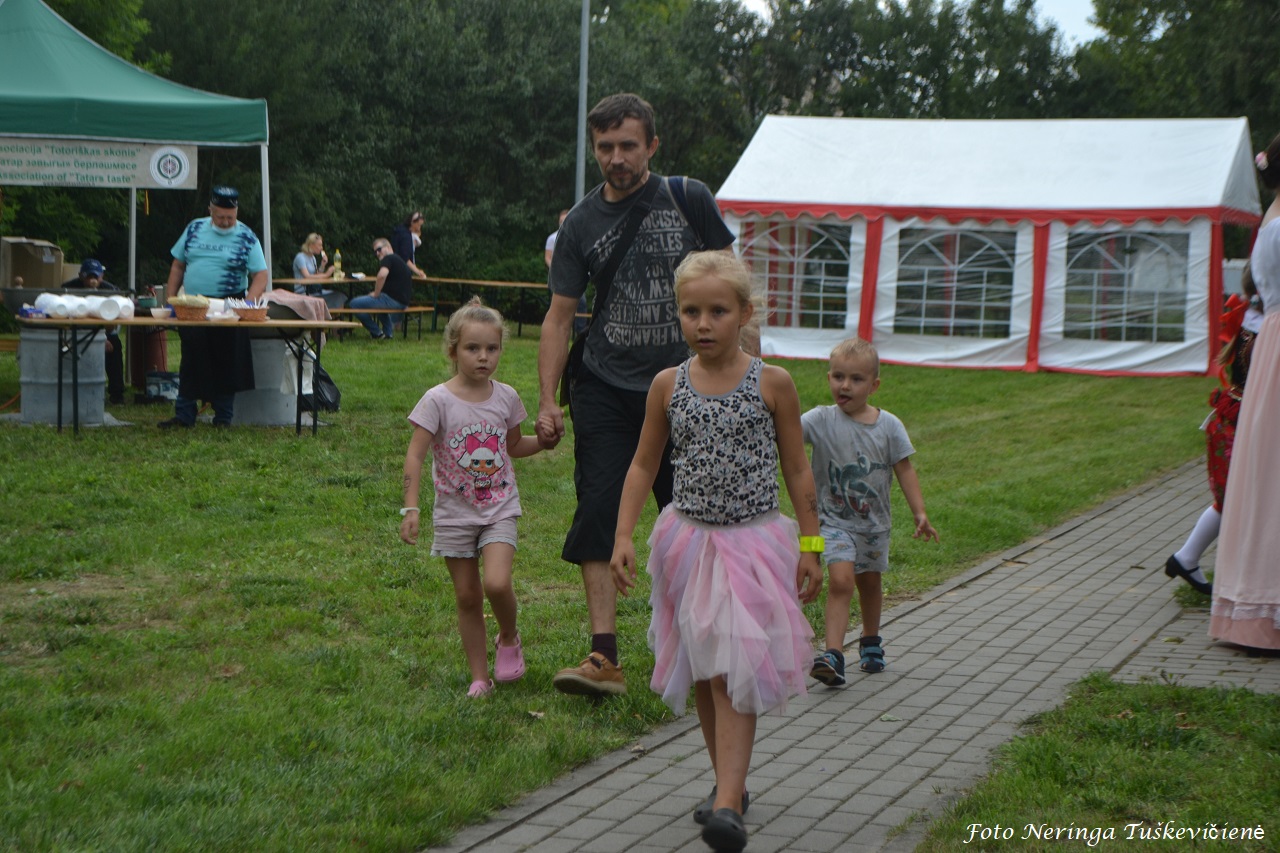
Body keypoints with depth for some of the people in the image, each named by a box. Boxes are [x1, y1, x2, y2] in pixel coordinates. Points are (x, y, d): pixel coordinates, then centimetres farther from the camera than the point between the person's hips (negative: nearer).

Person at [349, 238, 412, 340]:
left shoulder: (388, 259, -10)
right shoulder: (398, 259, 21)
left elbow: (382, 275, -30)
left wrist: (376, 294, -16)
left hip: (394, 300, -10)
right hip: (403, 301, 10)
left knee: (355, 303, -9)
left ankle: (377, 333, 0)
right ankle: (388, 332, 31)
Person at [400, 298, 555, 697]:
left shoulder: (506, 397, 1)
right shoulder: (438, 401, -10)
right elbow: (415, 456, -11)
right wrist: (410, 507, -19)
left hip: (500, 509, 1)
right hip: (455, 513, -1)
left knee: (497, 584, -19)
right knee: (467, 597, 5)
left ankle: (509, 638, 11)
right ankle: (479, 677, 17)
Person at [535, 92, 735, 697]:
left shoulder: (689, 200, 0)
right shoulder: (581, 224, 3)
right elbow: (559, 316, 4)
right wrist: (547, 400, -4)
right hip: (605, 392, 1)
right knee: (598, 517, -10)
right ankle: (604, 657, -10)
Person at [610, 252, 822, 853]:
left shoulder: (772, 384, -5)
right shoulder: (668, 386, 1)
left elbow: (797, 470, 2)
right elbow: (644, 465, 9)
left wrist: (808, 545, 2)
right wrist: (624, 536, 1)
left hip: (753, 540, -3)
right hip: (688, 538, 3)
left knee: (735, 670, -11)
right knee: (703, 673, 10)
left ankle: (728, 805, -15)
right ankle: (727, 783, 25)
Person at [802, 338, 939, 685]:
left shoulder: (889, 426, -5)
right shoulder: (821, 420, -11)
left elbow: (904, 470, 0)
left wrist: (919, 513, -3)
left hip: (873, 522, 3)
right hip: (834, 520, -3)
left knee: (870, 582, 19)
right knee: (840, 581, -19)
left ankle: (871, 641, 42)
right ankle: (833, 654, -21)